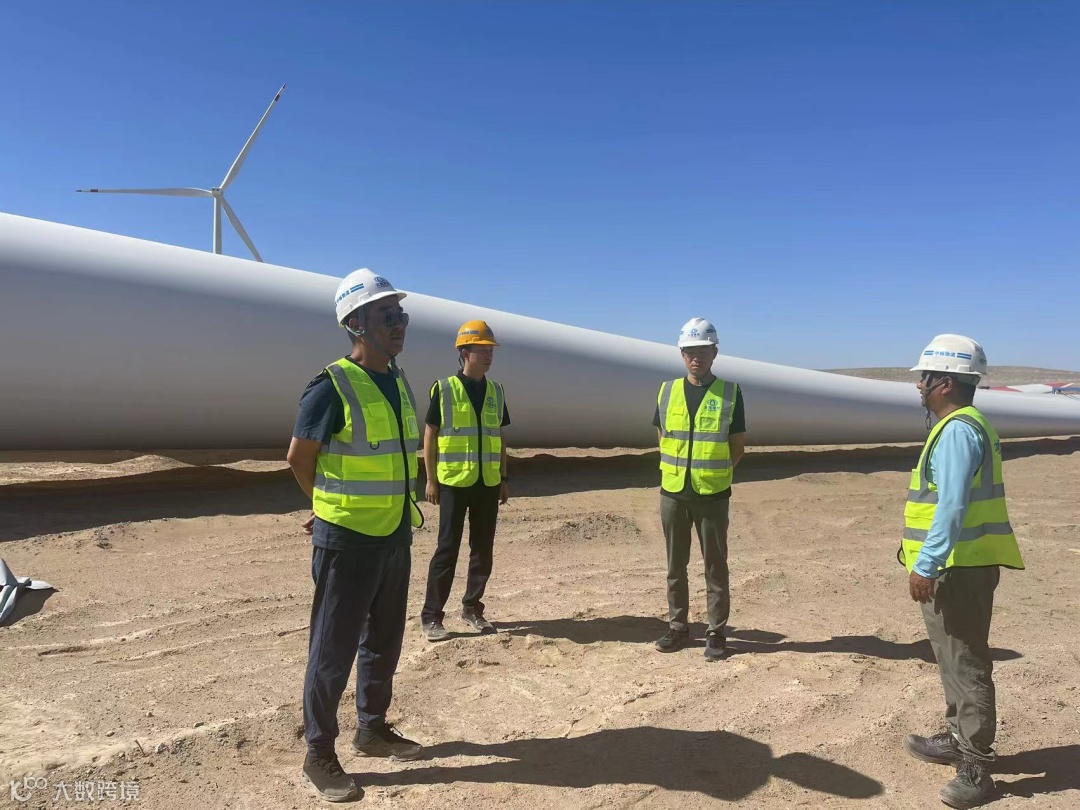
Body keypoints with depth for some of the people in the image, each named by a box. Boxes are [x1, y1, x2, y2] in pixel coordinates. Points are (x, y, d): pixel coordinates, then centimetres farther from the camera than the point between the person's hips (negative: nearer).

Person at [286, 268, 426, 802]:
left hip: (395, 538, 7)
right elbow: (299, 459, -9)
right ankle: (319, 755, 22)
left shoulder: (399, 383, 7)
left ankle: (373, 729, 38)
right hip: (347, 542, -7)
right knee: (334, 650, 5)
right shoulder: (333, 387, -16)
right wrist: (333, 510, 5)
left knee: (384, 642, 19)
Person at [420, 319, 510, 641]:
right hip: (454, 481, -5)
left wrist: (504, 479, 11)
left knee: (483, 550, 9)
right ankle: (431, 616, 8)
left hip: (487, 483, 5)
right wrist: (431, 479, -6)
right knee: (447, 549, -2)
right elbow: (430, 435, -3)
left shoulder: (496, 391, 10)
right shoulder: (444, 388, -4)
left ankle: (472, 608, 24)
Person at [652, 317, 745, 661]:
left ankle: (716, 633, 17)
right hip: (673, 493, 3)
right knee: (675, 565, 12)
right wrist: (682, 470, 3)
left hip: (712, 494, -3)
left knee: (715, 565, 5)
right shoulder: (667, 391, 4)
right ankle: (678, 627, 25)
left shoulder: (729, 393, -3)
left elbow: (738, 446, 0)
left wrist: (713, 473, 0)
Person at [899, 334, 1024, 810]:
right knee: (954, 659, 21)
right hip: (960, 565, 11)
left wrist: (925, 565, -25)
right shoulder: (964, 426, 15)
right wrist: (929, 559, 24)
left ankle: (975, 769, 8)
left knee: (966, 665, -2)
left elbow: (952, 506, -25)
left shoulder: (956, 431, -18)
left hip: (959, 568, -11)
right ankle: (957, 739, 35)